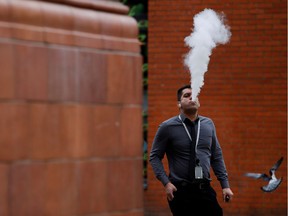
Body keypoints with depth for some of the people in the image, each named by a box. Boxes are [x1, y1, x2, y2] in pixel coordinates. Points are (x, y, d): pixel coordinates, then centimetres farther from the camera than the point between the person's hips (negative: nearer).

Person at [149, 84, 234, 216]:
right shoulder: (167, 127, -2)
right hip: (180, 191, -3)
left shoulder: (208, 125, 8)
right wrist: (166, 182, -11)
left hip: (205, 190, 3)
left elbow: (217, 156, 12)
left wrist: (225, 185, 7)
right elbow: (155, 157, 0)